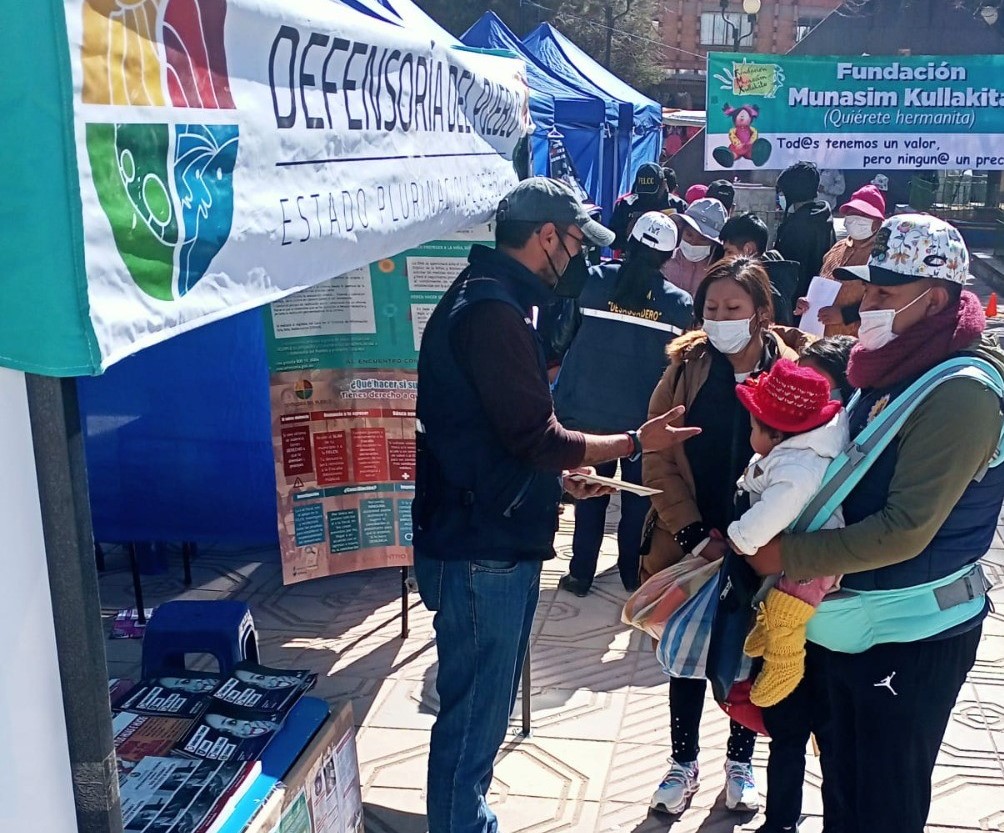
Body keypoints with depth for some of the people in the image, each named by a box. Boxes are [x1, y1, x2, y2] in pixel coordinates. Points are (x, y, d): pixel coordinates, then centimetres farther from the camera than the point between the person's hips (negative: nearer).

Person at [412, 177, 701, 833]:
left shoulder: (488, 299, 14)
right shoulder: (493, 311, -20)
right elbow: (536, 437, -21)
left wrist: (562, 474, 12)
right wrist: (635, 443, -11)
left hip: (495, 543, 11)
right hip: (482, 555, -11)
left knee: (485, 706, 22)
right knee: (474, 714, 3)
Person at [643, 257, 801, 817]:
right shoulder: (687, 366, -6)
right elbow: (658, 460, -7)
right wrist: (696, 536, -14)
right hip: (689, 544, 1)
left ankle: (741, 759, 37)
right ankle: (684, 762, 33)